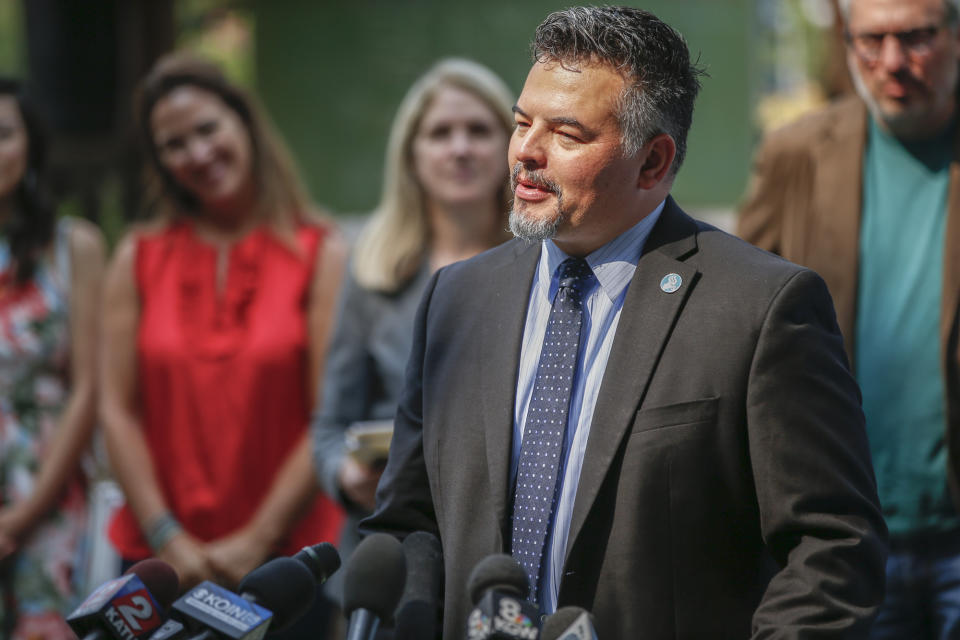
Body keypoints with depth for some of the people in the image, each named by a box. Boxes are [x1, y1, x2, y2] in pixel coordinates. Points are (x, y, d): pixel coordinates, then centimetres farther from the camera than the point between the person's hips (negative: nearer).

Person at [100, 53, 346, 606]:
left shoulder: (320, 254, 0)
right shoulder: (139, 259, 7)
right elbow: (120, 412, 2)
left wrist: (258, 540, -10)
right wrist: (167, 538, -7)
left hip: (285, 554, -2)